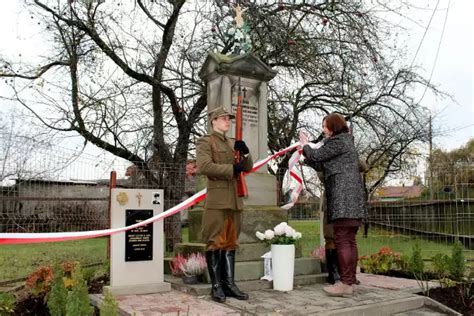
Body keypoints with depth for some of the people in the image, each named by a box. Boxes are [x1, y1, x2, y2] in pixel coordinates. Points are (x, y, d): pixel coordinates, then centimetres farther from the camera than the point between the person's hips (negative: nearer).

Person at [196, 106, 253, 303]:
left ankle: (229, 283, 14)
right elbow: (204, 166, -17)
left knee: (230, 242, 8)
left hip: (235, 200, 7)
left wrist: (245, 152, -3)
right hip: (217, 199, -7)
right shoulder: (205, 142, 0)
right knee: (215, 242, -2)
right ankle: (216, 286, 4)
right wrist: (231, 169, -13)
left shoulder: (232, 143, 21)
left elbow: (248, 167, 17)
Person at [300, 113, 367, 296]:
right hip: (353, 198, 10)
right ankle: (350, 282, 15)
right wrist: (306, 146, 21)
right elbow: (324, 162, 22)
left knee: (342, 240, -10)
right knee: (350, 240, 10)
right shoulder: (346, 141, 25)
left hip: (342, 196, -10)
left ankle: (345, 283, -10)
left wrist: (304, 144, 15)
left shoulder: (337, 141, -6)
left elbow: (315, 156, -4)